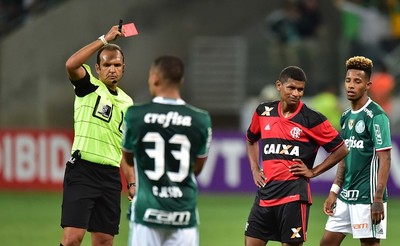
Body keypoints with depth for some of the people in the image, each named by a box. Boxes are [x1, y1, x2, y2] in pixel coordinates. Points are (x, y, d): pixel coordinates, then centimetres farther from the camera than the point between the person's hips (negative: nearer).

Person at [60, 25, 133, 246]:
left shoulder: (127, 103, 18)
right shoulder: (89, 87, 2)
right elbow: (71, 64, -19)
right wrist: (105, 40, -14)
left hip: (111, 177, 6)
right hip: (82, 170, -6)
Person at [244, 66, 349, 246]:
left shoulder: (312, 119, -5)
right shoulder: (264, 112, 9)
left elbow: (341, 150, 1)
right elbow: (251, 140, 28)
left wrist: (313, 172, -2)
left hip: (294, 194, -5)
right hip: (265, 193, 5)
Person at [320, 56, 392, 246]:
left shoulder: (376, 116, -12)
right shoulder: (346, 116, 13)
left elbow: (384, 159, -15)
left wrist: (378, 199, -20)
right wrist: (334, 191, 14)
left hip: (367, 197, -8)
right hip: (345, 195, 8)